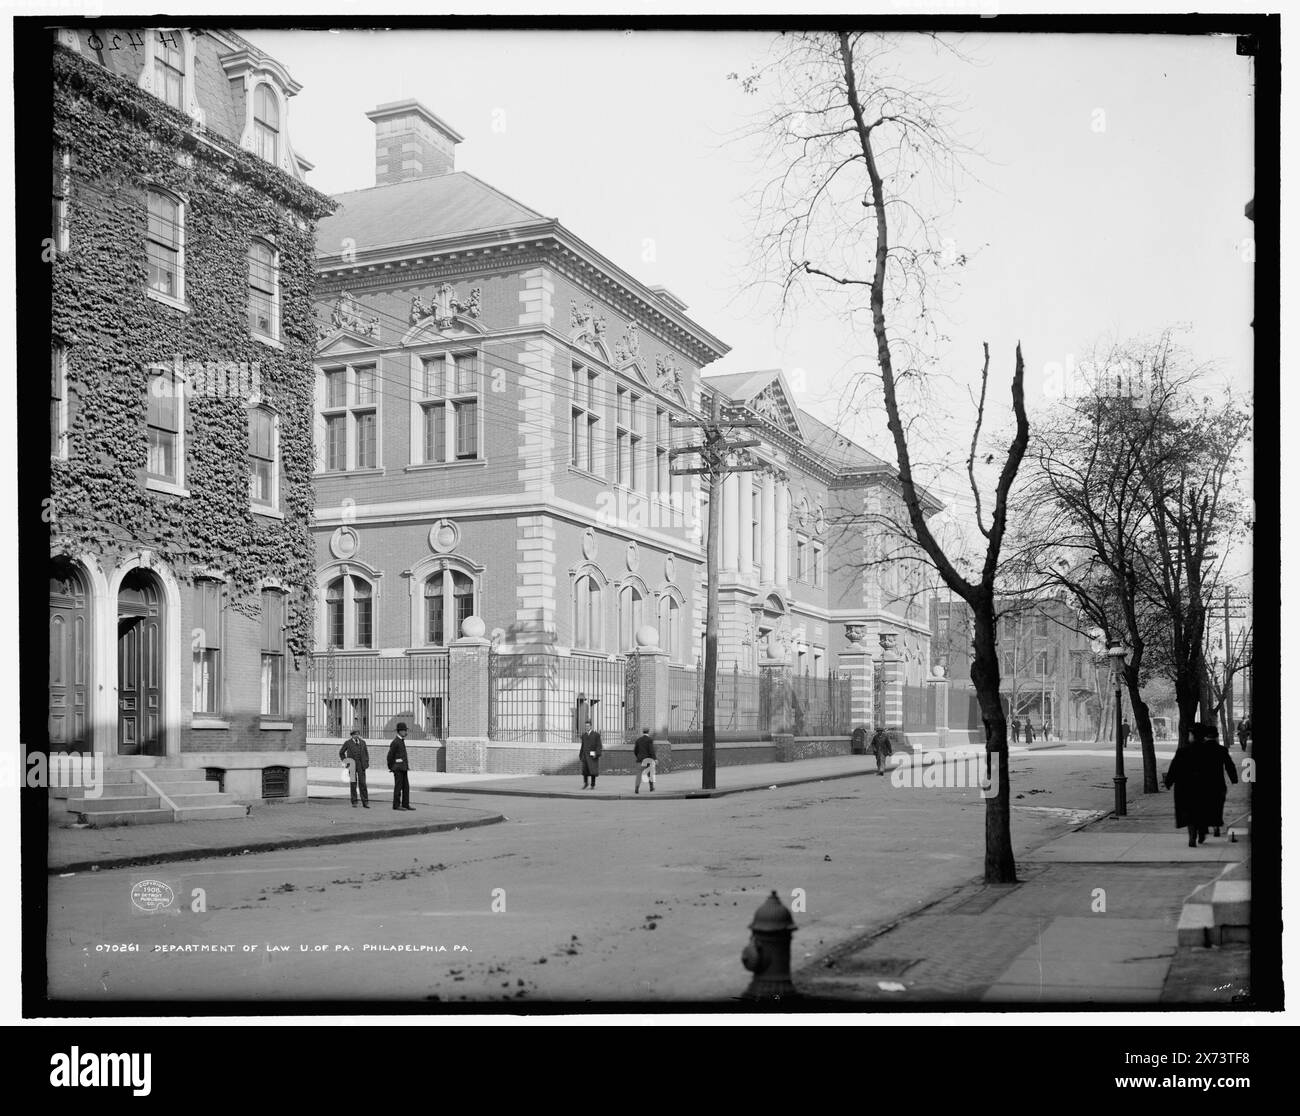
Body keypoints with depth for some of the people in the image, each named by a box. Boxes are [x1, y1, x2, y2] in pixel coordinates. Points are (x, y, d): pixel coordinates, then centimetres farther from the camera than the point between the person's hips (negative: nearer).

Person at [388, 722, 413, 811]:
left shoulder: (401, 741, 16)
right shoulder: (395, 742, -14)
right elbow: (390, 756, -12)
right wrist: (390, 767, -2)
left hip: (404, 768, 9)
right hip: (398, 768, -9)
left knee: (406, 786, 7)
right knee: (398, 786, -4)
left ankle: (405, 804, 10)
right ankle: (396, 805, 1)